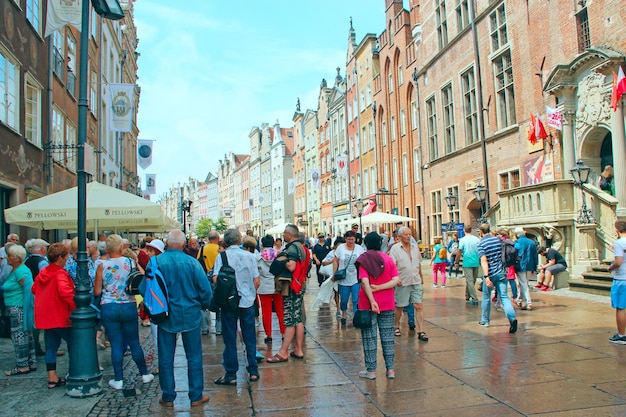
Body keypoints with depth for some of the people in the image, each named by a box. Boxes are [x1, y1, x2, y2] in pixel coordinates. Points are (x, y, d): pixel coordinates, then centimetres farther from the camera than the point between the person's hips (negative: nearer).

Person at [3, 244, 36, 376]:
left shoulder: (20, 271, -17)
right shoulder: (14, 270, 13)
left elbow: (28, 290, -20)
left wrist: (24, 308, -18)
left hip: (19, 309, -10)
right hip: (15, 309, 10)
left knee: (19, 336, -2)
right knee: (26, 335, 14)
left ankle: (23, 366, 7)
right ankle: (31, 363, 23)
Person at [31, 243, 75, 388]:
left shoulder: (42, 273, 7)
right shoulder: (60, 274, -18)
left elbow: (34, 289, 21)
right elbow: (65, 292, -33)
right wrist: (75, 306, -26)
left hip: (45, 316, 8)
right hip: (61, 316, -8)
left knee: (51, 346, 13)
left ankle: (52, 378, 17)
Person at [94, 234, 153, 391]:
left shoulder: (101, 265, -7)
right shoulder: (130, 263, -6)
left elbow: (97, 292, -4)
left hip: (109, 308, -1)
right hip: (129, 307, 1)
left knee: (116, 345, 6)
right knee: (134, 342, 13)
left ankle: (118, 380, 12)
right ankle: (145, 374, 23)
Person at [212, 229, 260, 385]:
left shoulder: (221, 256, -6)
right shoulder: (249, 256, -1)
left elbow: (216, 279, -14)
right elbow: (257, 281, -1)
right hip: (248, 302, 2)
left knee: (230, 339, 6)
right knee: (250, 338, 11)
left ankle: (231, 375, 11)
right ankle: (253, 371, 18)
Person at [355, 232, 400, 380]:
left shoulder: (363, 260, -6)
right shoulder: (388, 259, 2)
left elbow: (365, 282, -18)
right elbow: (396, 280, -8)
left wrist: (372, 301, -23)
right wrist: (379, 288, -11)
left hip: (368, 304, -3)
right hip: (387, 304, 3)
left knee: (369, 337, 6)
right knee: (387, 336, 11)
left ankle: (371, 370, 11)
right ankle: (390, 369, 14)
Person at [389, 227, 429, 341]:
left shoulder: (415, 247, 9)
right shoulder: (395, 248, -6)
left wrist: (420, 278, 23)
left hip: (416, 282, 4)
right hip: (402, 283, -4)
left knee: (419, 306, -3)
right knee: (399, 306, 9)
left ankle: (421, 331, 0)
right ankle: (396, 326, 29)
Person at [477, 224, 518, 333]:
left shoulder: (481, 244, -11)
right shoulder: (498, 240, 6)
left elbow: (484, 261, -21)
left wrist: (486, 277, -25)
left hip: (490, 274, -3)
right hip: (501, 273, 3)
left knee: (486, 298, 14)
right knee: (504, 297, -2)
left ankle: (485, 320, 25)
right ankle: (512, 318, -23)